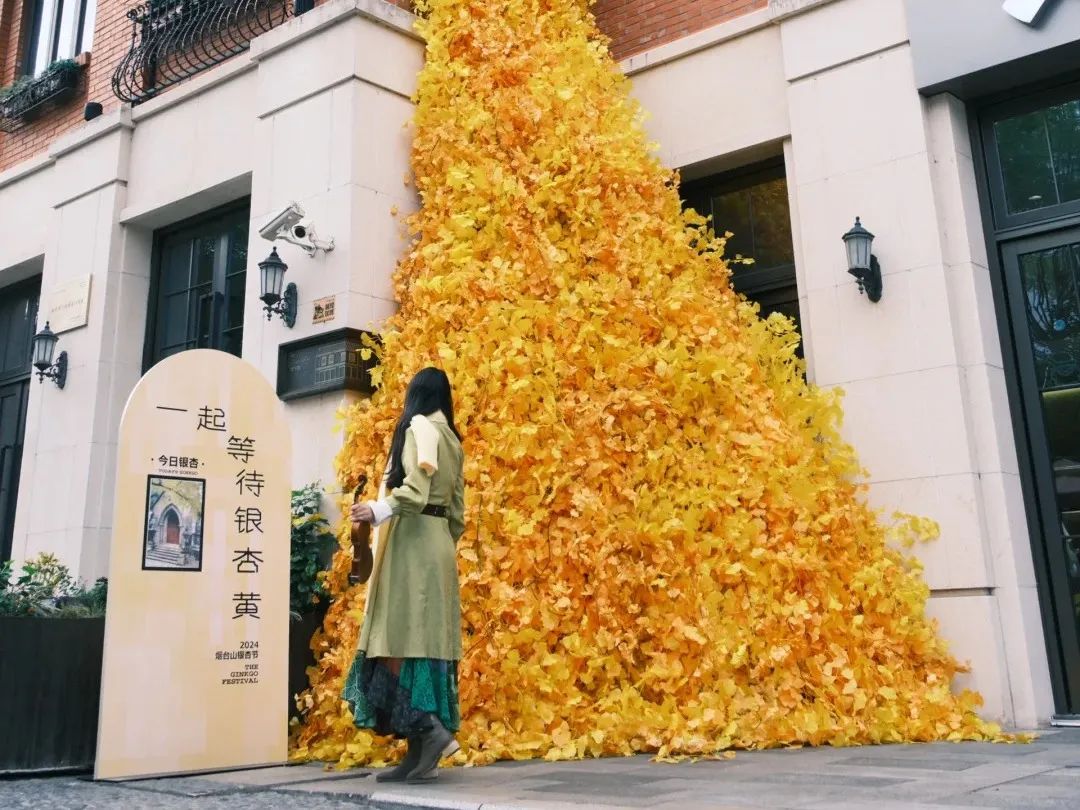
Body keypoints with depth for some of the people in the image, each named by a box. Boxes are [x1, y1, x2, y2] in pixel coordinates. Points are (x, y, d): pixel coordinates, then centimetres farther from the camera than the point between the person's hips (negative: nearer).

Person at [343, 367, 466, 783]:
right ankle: (421, 750, 2)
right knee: (427, 638, 3)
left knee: (403, 636, -10)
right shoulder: (452, 439, 21)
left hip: (412, 539, -8)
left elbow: (417, 484, -18)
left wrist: (378, 512, -22)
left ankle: (431, 729, -19)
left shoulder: (420, 426, -2)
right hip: (437, 542, 8)